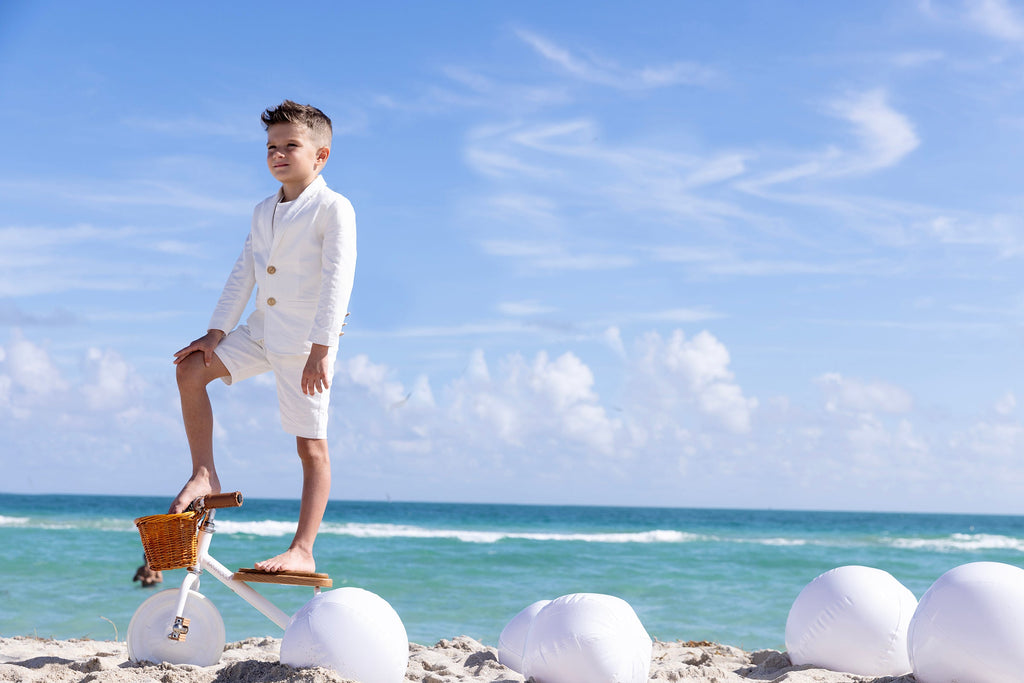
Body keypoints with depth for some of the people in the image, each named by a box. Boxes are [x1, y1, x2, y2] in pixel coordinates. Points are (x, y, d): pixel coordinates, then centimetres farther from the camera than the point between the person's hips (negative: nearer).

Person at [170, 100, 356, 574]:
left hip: (305, 342, -7)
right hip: (261, 332, 7)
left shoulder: (334, 209, -10)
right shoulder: (264, 212, 12)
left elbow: (337, 280, -18)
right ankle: (203, 474, 7)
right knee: (191, 370, -2)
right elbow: (243, 275, 12)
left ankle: (302, 551, -1)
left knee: (311, 445, -4)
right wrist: (216, 332, 3)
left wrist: (320, 349, -24)